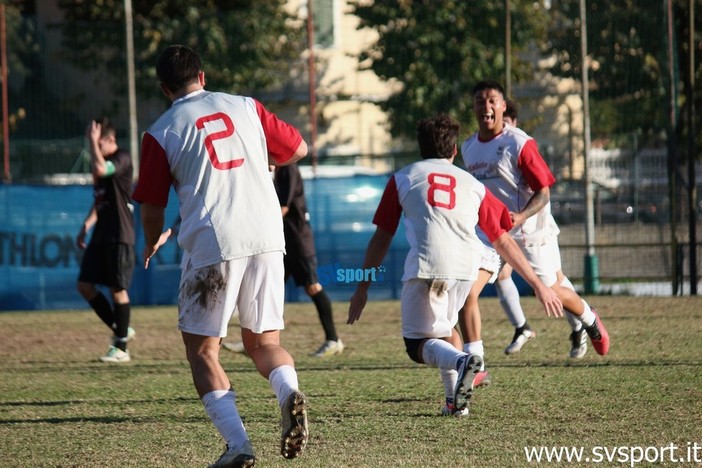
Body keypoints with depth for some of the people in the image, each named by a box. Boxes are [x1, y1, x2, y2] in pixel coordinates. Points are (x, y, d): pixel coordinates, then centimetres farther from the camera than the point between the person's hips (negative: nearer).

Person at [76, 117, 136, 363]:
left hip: (120, 235, -9)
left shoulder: (122, 159, -11)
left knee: (118, 289, -5)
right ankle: (119, 329, 17)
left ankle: (121, 348, 2)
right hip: (100, 235, 9)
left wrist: (93, 141, -23)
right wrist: (86, 226, 15)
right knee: (85, 285, 4)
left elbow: (101, 169, -32)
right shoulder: (100, 161, 15)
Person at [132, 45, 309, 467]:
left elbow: (152, 207, 7)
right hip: (267, 238, 3)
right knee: (264, 342, 15)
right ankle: (290, 393, -18)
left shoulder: (161, 134, 3)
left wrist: (153, 243, 29)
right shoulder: (246, 107, 11)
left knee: (202, 350, 7)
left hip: (211, 246, -3)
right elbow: (298, 150, 19)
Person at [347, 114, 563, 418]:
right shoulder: (473, 185, 25)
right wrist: (539, 286, 28)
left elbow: (381, 239, 19)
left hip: (425, 266, -3)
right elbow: (504, 242, 24)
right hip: (467, 265, 3)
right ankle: (456, 399, 15)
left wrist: (362, 288, 24)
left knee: (418, 344, 6)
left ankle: (460, 361, -25)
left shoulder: (402, 178, 21)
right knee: (443, 325, 28)